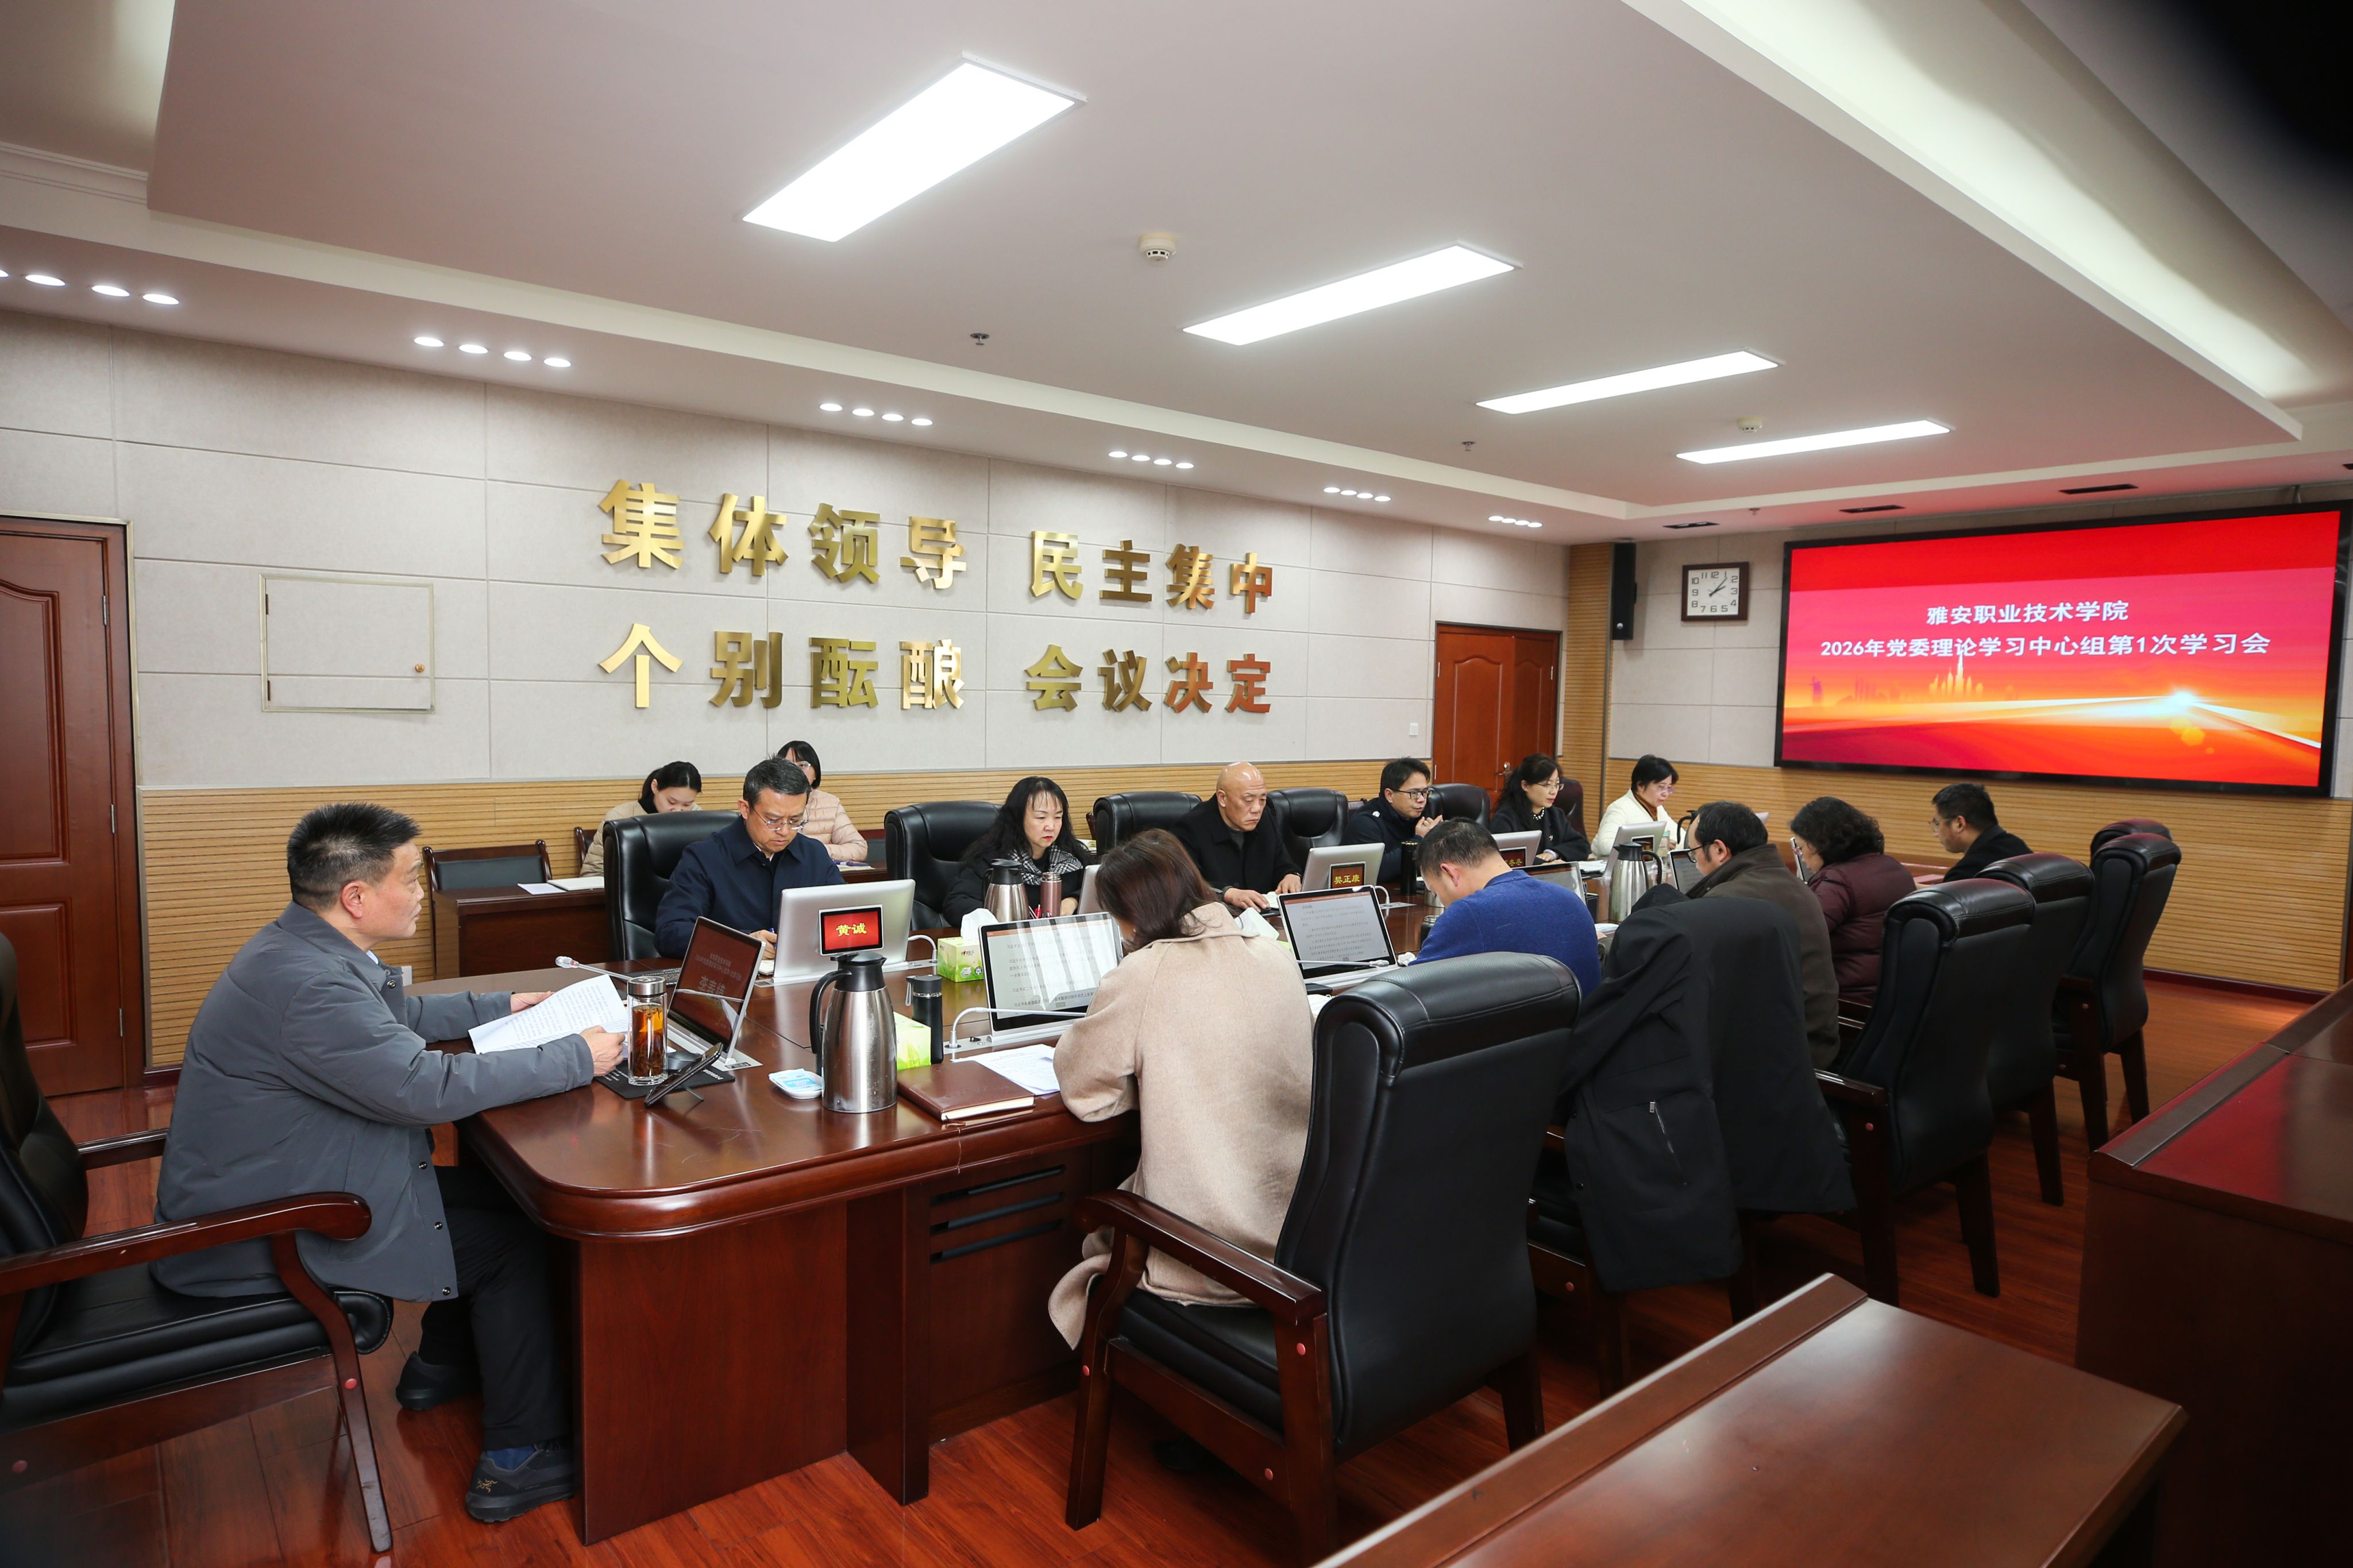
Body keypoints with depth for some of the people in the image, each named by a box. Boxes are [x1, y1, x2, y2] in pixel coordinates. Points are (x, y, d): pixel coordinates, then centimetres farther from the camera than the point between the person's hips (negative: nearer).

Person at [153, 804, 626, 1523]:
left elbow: (401, 1016, 21)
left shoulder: (309, 949, 2)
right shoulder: (305, 982, -31)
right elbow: (428, 1086, -32)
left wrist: (500, 1006, 16)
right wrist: (577, 1058, -24)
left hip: (273, 1190, 10)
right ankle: (521, 1460, 4)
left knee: (496, 1190, 13)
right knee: (517, 1240, -7)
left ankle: (442, 1365, 31)